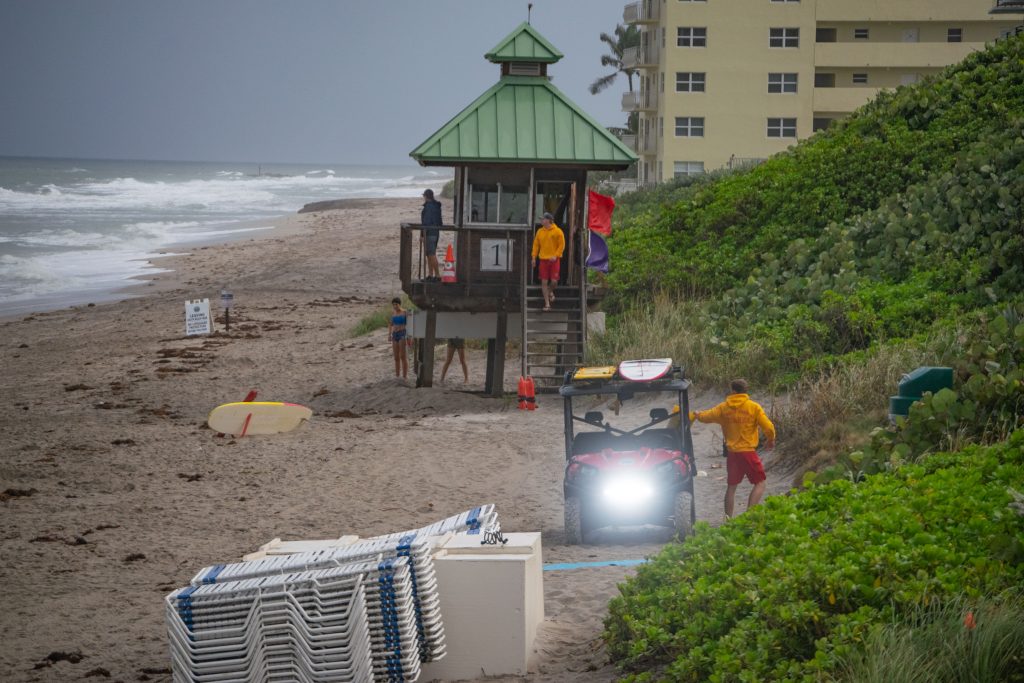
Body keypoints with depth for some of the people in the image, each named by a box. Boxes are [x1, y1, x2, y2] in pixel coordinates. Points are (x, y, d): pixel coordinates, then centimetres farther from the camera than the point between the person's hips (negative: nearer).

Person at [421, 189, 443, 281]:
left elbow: (426, 222, -20)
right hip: (436, 232, 10)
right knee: (429, 255, 13)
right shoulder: (437, 206, 13)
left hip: (429, 233, -10)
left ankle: (437, 275, -10)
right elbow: (440, 221, 18)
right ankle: (430, 275, 15)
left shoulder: (428, 206, -15)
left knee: (431, 255, -9)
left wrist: (422, 235, -18)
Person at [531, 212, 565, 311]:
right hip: (543, 259, 3)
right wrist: (534, 257, 3)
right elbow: (536, 245, 11)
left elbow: (562, 245, -5)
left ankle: (550, 291, 30)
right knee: (544, 282, -1)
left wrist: (555, 255, -15)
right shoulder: (540, 232, 8)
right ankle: (547, 304, 6)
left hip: (554, 259, -3)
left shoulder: (557, 231, -4)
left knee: (554, 281, -6)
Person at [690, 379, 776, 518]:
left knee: (731, 486, 15)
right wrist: (771, 440, 10)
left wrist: (697, 414, 38)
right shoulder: (753, 407, -7)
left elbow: (705, 416, 15)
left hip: (731, 453, 4)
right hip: (748, 452, -4)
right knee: (760, 483, 3)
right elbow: (768, 427, -10)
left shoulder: (723, 408, 3)